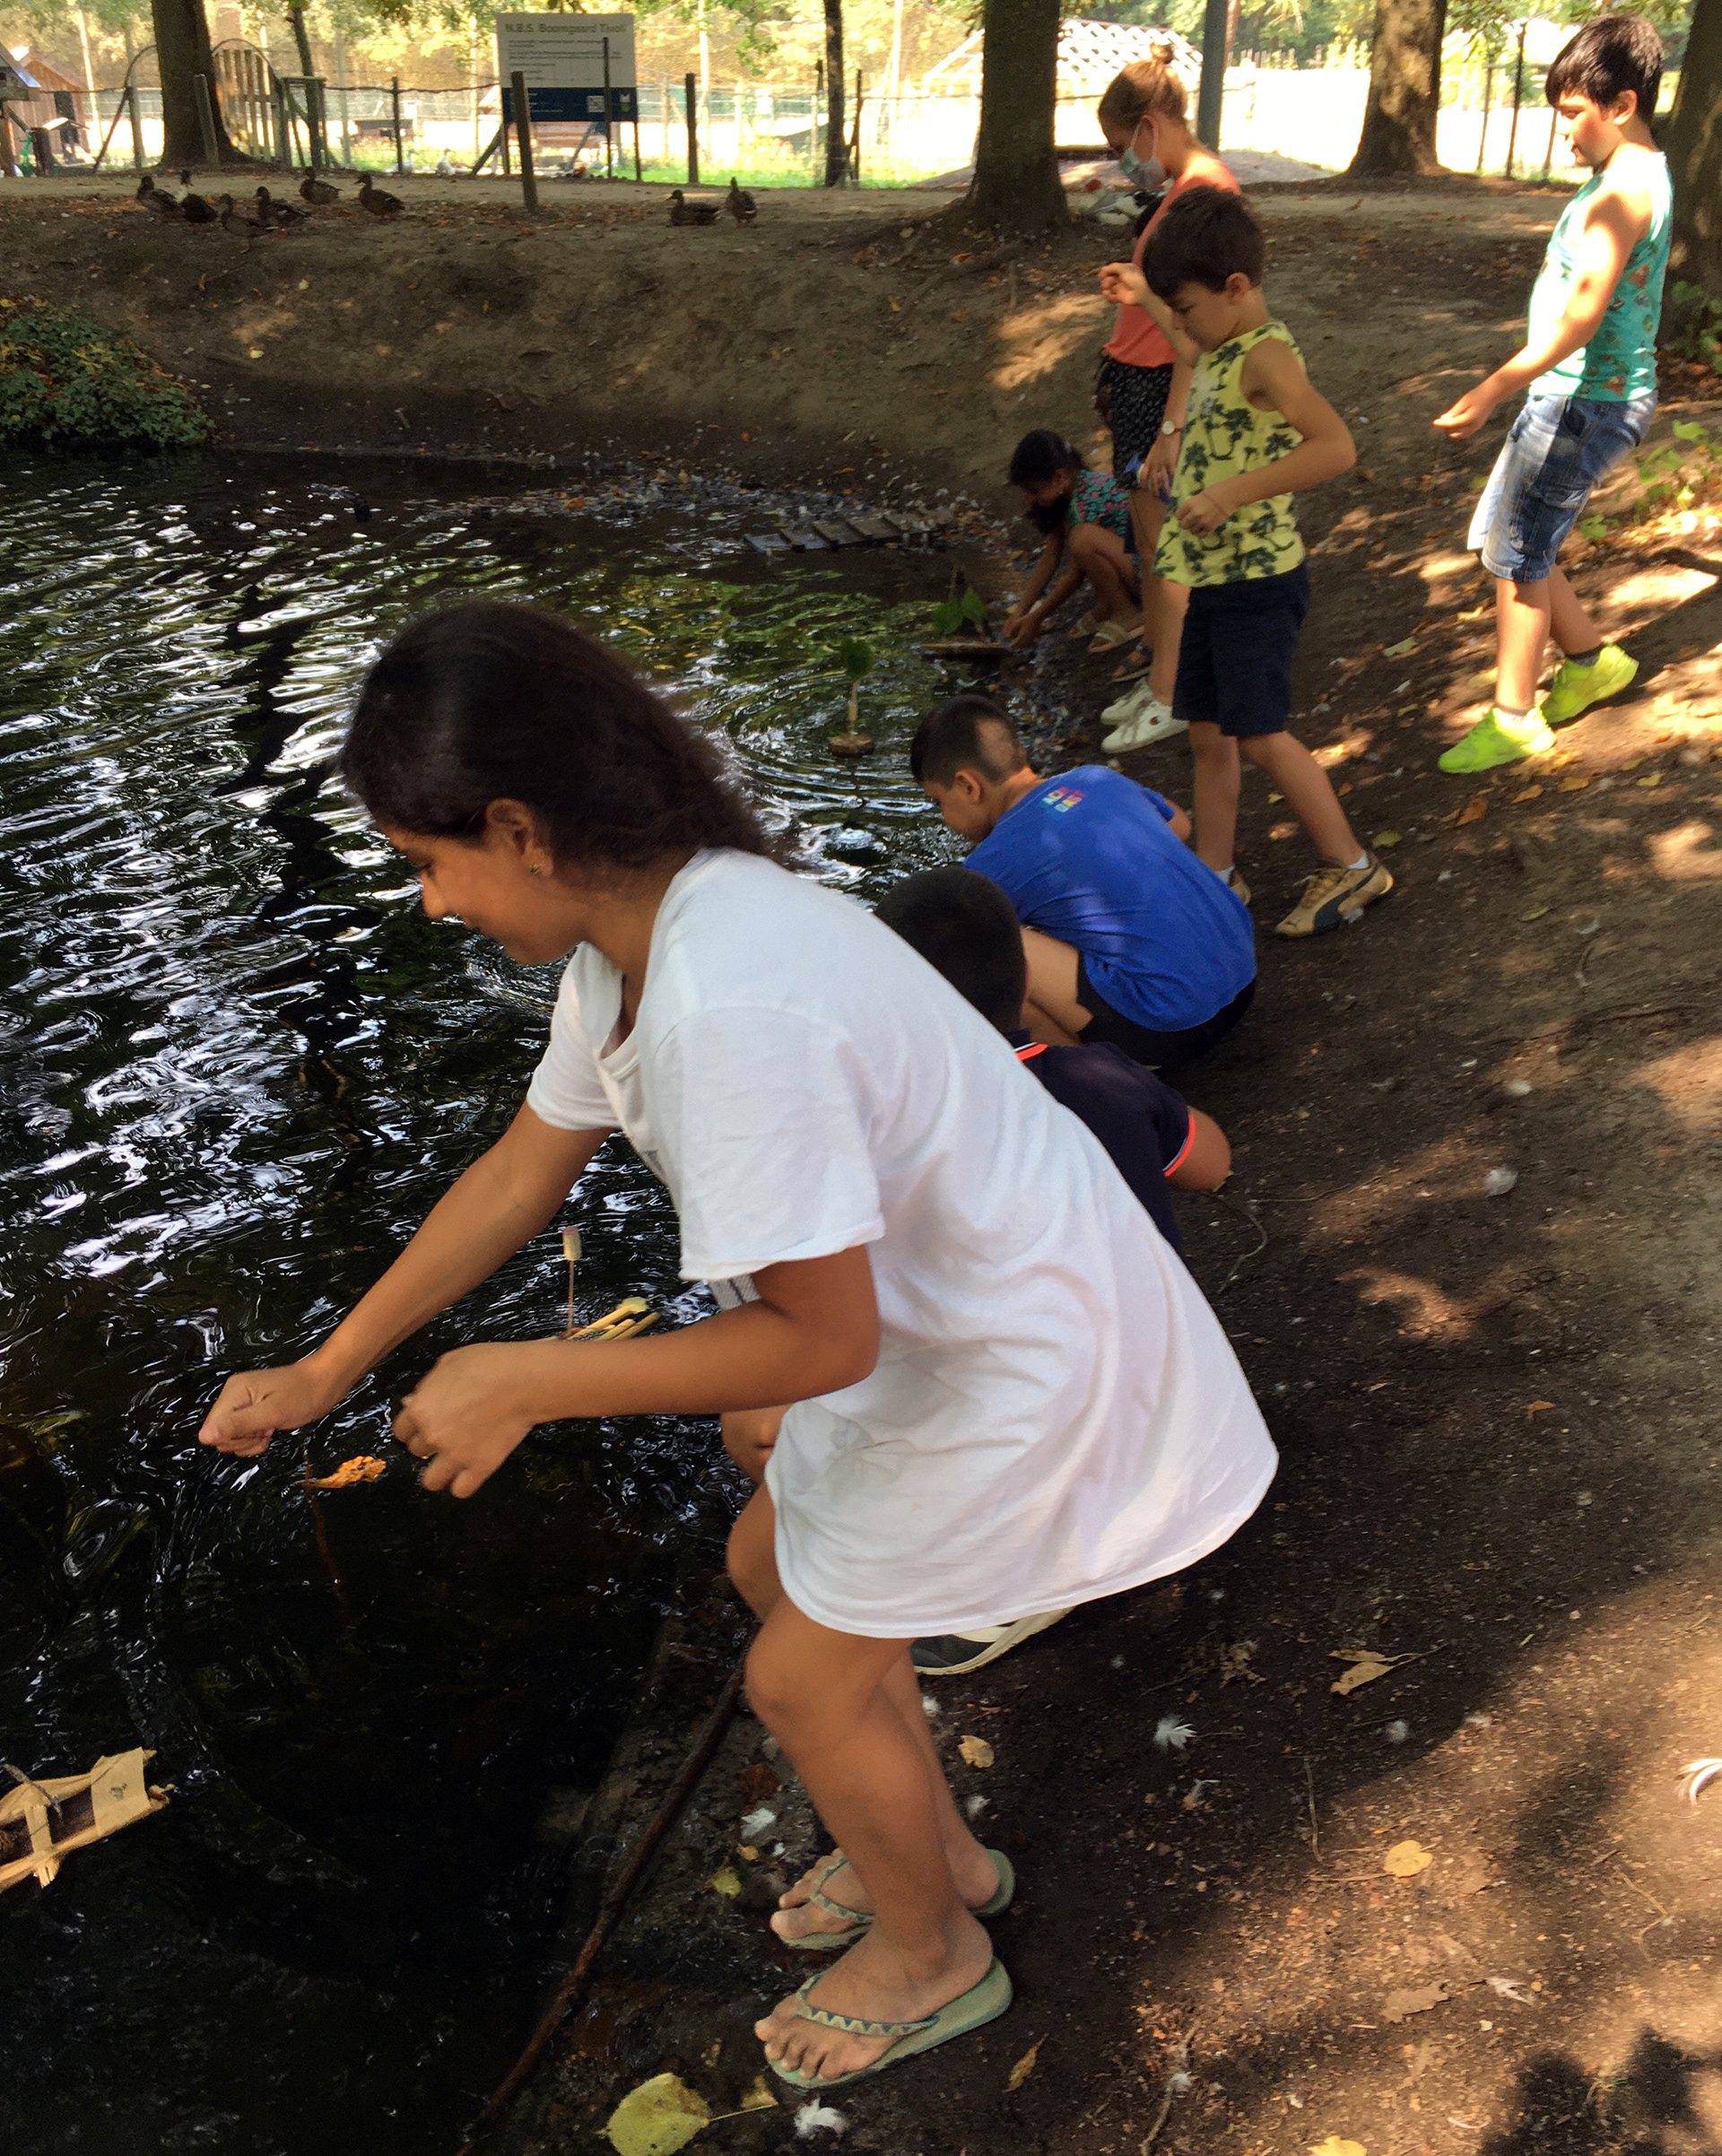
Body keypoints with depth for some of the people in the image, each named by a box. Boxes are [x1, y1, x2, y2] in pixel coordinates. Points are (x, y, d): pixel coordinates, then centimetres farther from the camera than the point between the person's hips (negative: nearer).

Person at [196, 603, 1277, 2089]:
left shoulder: (729, 1009, -35)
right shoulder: (633, 936, -4)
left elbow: (822, 1340, -28)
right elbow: (520, 1176, 6)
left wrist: (522, 1383, -20)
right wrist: (323, 1375, 11)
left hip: (1024, 1360, -9)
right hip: (943, 1309, 9)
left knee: (807, 1679, 9)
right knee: (775, 1563, 24)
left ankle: (933, 1957, 40)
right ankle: (943, 1856, 48)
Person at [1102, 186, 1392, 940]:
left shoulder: (1266, 355, -19)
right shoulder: (1222, 350, 11)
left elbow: (1335, 446, -34)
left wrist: (1232, 493, -36)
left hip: (1256, 577, -10)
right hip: (1208, 575, 10)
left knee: (1259, 735, -7)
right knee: (1207, 734, 13)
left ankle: (1349, 866, 8)